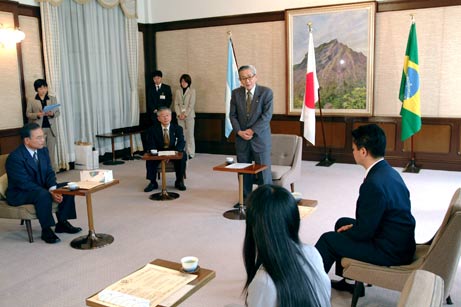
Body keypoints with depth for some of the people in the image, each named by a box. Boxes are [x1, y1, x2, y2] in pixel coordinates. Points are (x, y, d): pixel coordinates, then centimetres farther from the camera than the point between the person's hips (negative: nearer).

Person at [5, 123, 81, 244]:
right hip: (19, 193, -8)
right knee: (43, 195, -36)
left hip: (41, 188, 8)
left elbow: (49, 173, 2)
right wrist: (49, 193, -29)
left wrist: (53, 189, -19)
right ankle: (46, 231, -20)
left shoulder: (43, 150, 0)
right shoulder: (15, 158, -22)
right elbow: (25, 184, -25)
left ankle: (62, 223, 3)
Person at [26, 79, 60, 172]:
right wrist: (37, 115, -18)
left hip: (51, 128, 2)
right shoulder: (31, 101, 2)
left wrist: (52, 114, -14)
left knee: (51, 149, 6)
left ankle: (53, 167, 12)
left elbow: (57, 112, 8)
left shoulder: (53, 99, 9)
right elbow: (28, 114, 1)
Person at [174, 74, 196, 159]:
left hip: (189, 116, -3)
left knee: (190, 134, -1)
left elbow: (191, 104, -7)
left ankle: (190, 153, 3)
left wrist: (185, 114, -13)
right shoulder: (178, 91, 9)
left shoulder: (192, 91, 0)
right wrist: (179, 114, -7)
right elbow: (176, 104, 6)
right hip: (180, 116, 3)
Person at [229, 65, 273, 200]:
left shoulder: (266, 92, -5)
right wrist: (239, 131, -9)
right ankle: (245, 198, 22)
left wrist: (252, 131, -15)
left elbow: (267, 115, -11)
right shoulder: (236, 93, 6)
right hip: (241, 139, 3)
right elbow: (233, 115, 5)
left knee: (264, 171, 0)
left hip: (260, 138, -3)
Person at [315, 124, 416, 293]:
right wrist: (354, 226, 9)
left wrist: (347, 231, -2)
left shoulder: (374, 184, -28)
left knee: (328, 239, 0)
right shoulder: (389, 172, 3)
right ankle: (348, 280, 31)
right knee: (342, 222, 21)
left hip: (391, 252, -9)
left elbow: (364, 232, -21)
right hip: (401, 242, 9)